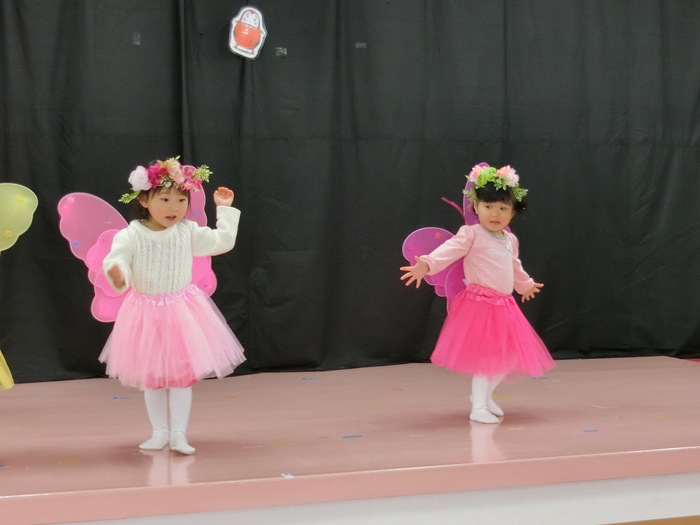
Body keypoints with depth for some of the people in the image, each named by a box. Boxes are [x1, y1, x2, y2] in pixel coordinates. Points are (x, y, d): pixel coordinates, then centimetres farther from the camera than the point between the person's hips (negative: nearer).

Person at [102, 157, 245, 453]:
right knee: (151, 376, 9)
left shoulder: (188, 232, -3)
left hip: (182, 312, 1)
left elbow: (223, 241, 5)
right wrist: (116, 273, -45)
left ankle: (178, 434, 9)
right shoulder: (132, 235, -12)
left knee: (182, 373, 1)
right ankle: (159, 432, 22)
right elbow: (117, 258, -22)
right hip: (146, 314, 0)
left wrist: (225, 210, 8)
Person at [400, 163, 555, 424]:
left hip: (505, 306, 7)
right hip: (478, 304, -7)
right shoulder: (471, 235, -9)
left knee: (509, 356, 9)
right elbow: (449, 250, -26)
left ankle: (485, 394, 30)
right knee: (484, 355, -10)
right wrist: (426, 265, -44)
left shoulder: (510, 241, 13)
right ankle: (478, 407, 2)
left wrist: (525, 284, 51)